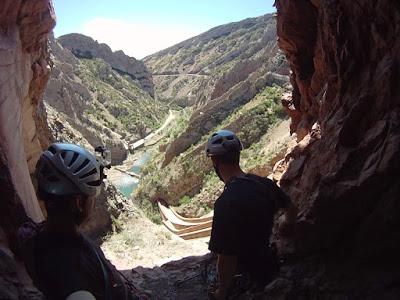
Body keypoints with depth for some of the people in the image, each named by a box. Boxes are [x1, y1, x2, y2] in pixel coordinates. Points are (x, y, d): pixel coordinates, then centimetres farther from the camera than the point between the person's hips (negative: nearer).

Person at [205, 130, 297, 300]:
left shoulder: (226, 204, -33)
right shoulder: (264, 183, -11)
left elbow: (226, 261, -27)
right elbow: (292, 210, 8)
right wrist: (285, 227, 30)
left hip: (252, 274, -6)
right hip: (268, 259, 7)